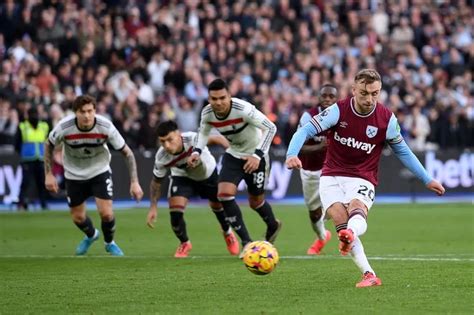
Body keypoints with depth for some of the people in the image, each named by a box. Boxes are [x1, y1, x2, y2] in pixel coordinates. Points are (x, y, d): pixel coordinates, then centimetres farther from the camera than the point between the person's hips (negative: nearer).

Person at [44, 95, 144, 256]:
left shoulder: (105, 127, -28)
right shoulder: (64, 127, -28)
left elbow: (127, 153, -16)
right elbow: (49, 146, -5)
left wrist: (134, 182, -21)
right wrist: (49, 174, -8)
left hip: (100, 171, -1)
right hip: (74, 175, 1)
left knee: (106, 213, -13)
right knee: (78, 218, 8)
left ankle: (109, 243, 20)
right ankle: (91, 235, 45)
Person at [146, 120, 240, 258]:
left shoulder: (193, 139, -43)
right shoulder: (161, 158, -32)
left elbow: (216, 139, -25)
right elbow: (156, 182, -14)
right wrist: (153, 207, -16)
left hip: (208, 174, 0)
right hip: (183, 177, 0)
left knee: (218, 206, 15)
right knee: (175, 211, -18)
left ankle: (228, 233, 51)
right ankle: (184, 244, 13)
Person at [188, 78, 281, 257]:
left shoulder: (243, 109, -33)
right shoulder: (207, 114, -16)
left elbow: (270, 128, -27)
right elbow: (203, 131, 8)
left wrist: (258, 155, -34)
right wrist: (197, 151, -10)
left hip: (254, 156, -4)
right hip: (232, 155, 4)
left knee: (256, 202, 8)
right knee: (224, 194, -16)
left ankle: (273, 226, 44)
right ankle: (246, 242, -6)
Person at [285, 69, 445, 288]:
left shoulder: (387, 119, -3)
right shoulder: (338, 110, -7)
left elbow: (403, 151, 12)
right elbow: (305, 131, -10)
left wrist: (427, 180, 14)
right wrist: (292, 154, -30)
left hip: (362, 180, -1)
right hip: (332, 177, 1)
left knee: (357, 209, -35)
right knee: (341, 220, -23)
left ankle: (349, 235, -68)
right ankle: (369, 275, -25)